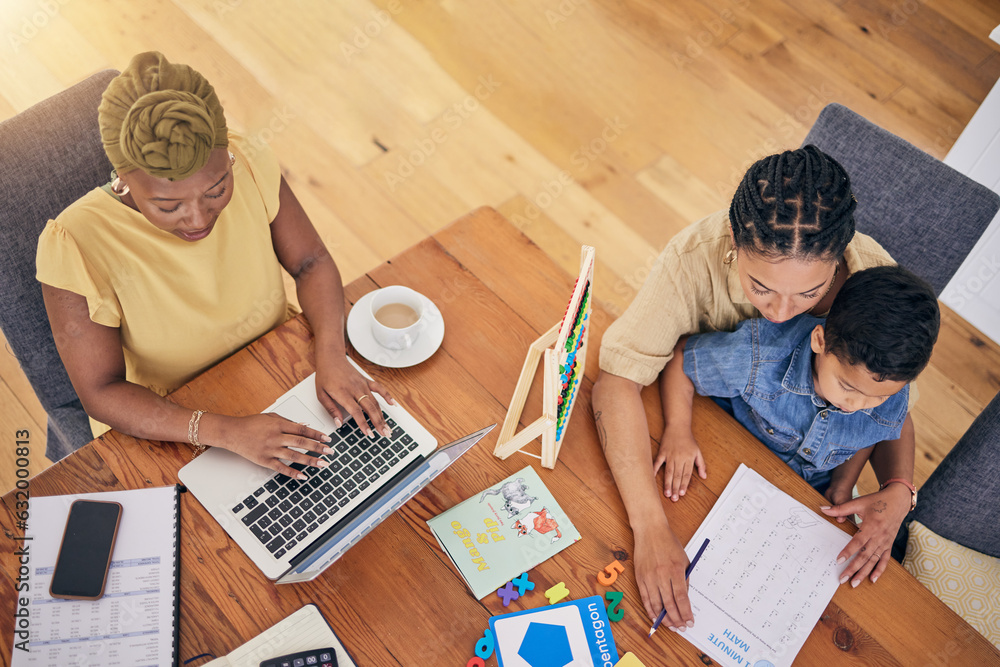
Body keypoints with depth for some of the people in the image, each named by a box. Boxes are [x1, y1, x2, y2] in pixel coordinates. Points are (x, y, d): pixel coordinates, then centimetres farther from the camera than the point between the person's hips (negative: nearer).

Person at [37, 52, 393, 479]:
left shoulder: (247, 168, -19)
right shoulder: (75, 246, -28)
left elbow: (311, 264, -6)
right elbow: (102, 393, -23)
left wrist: (331, 358, -24)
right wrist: (228, 432, -35)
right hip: (164, 425, -3)